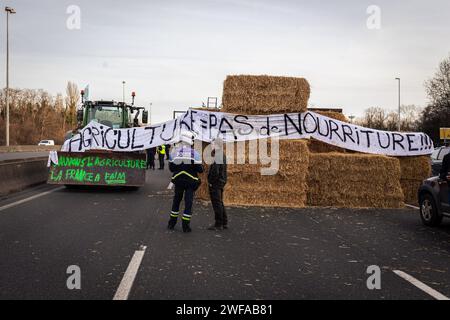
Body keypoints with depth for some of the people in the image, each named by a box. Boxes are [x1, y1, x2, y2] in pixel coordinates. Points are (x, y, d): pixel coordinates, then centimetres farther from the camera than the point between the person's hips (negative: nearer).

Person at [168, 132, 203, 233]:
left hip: (178, 180, 3)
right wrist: (201, 168, 10)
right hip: (190, 181, -3)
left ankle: (172, 223, 23)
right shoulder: (194, 153, -11)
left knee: (176, 200, 17)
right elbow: (199, 169, -11)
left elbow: (171, 168, 4)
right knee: (188, 202, 2)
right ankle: (185, 226, 1)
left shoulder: (174, 151, -1)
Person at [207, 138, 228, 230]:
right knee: (220, 203, 17)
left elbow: (215, 171, -23)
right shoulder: (223, 155, 12)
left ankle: (218, 224, 1)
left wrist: (211, 181, -16)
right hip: (221, 182, 10)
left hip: (215, 183, -10)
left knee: (216, 203, -4)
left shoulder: (217, 156, -19)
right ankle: (224, 223, 23)